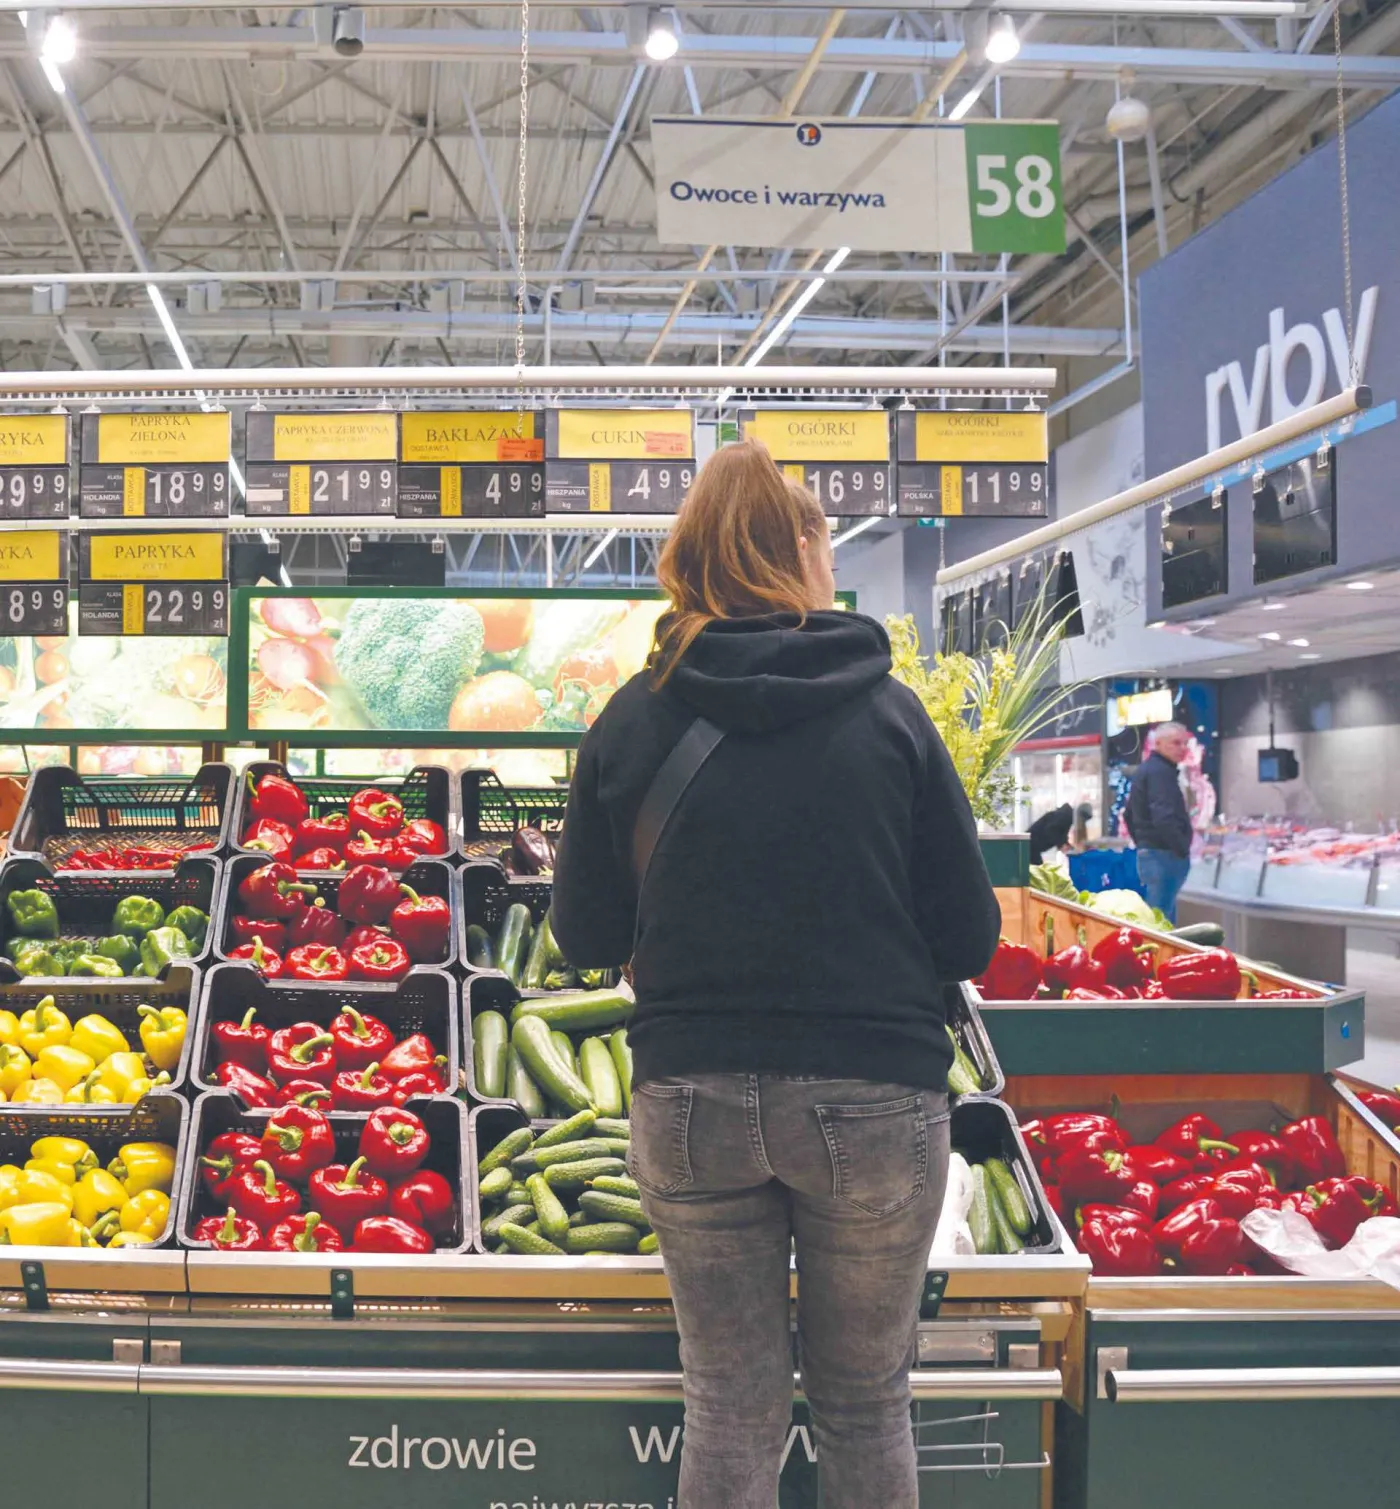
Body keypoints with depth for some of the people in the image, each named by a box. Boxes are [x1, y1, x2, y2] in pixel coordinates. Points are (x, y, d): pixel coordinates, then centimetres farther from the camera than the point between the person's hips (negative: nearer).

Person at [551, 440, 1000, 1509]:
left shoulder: (631, 720, 0)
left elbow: (587, 937, 4)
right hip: (873, 1100, -1)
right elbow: (969, 941, -2)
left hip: (691, 1100, 1)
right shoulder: (888, 711, -3)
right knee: (867, 1406, 16)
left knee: (732, 1409, 14)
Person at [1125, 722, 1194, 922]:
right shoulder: (1161, 771, -13)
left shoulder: (1146, 769, 19)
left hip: (1148, 853, 11)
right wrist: (1183, 850, -18)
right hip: (1164, 855, -11)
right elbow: (1164, 818, -25)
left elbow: (1130, 815, 25)